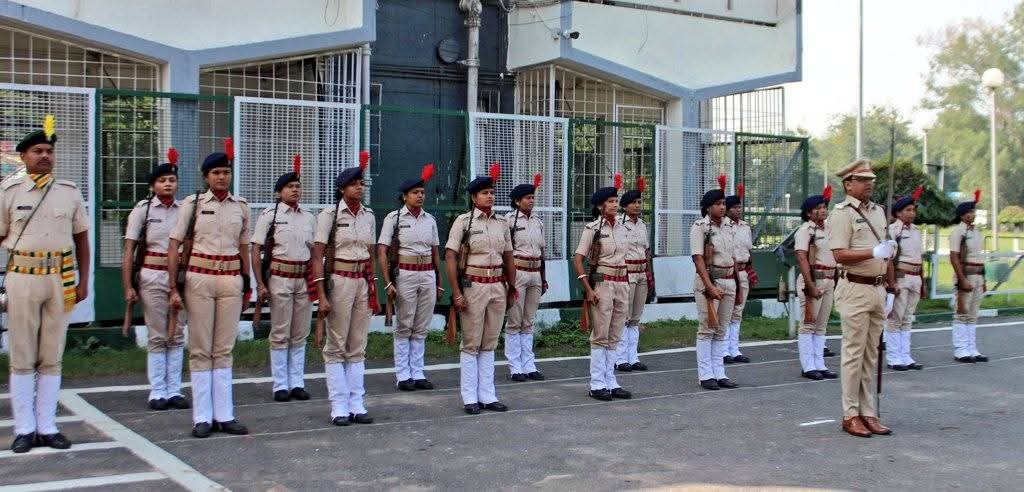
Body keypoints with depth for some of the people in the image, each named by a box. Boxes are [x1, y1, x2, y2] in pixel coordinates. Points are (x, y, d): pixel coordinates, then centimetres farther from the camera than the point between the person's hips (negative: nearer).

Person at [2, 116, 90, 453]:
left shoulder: (70, 192, 7)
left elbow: (81, 238, 13)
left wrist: (83, 281, 8)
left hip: (61, 279, 2)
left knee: (52, 358, 7)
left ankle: (47, 427, 14)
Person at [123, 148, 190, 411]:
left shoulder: (185, 210, 5)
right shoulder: (143, 209, -1)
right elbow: (129, 251, -1)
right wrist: (128, 286, -6)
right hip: (153, 277, -2)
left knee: (177, 336, 7)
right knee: (157, 336, 3)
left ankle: (174, 391, 14)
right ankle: (157, 392, 10)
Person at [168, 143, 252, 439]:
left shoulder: (241, 206, 8)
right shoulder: (193, 203, -1)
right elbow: (174, 246, -2)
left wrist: (246, 284, 16)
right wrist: (174, 288, -7)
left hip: (231, 281, 3)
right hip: (199, 279, -2)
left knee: (224, 349, 7)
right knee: (200, 350, 3)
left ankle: (224, 415, 12)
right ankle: (202, 417, 8)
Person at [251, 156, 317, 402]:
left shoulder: (309, 217, 11)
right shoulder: (269, 216, -2)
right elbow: (256, 251, -4)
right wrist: (260, 284, -10)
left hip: (304, 279, 4)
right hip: (280, 278, -4)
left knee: (300, 334, 8)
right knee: (280, 334, 1)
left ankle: (297, 383, 16)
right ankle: (280, 385, 9)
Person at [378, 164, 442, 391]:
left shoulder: (429, 219, 10)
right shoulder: (394, 218, -3)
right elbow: (382, 252, -6)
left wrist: (439, 281, 14)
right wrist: (388, 283, -12)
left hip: (428, 275, 4)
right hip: (405, 274, -4)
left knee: (421, 328, 8)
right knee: (404, 327, 3)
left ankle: (418, 374, 15)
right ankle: (403, 375, 11)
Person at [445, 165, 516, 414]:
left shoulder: (501, 223, 9)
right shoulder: (463, 221, -5)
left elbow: (509, 257, 16)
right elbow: (450, 256, -9)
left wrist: (511, 286, 13)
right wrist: (457, 293, -14)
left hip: (498, 286, 5)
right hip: (473, 286, -5)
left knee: (489, 344, 10)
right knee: (471, 345, 1)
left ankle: (488, 396, 17)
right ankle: (470, 398, 8)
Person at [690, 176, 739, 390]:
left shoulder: (729, 226, 11)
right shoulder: (700, 227, -7)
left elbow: (732, 258, 16)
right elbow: (698, 259, -13)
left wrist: (737, 285, 14)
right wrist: (710, 287, -20)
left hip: (729, 282, 6)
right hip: (708, 281, -6)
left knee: (721, 330, 9)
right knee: (707, 329, -3)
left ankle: (719, 374, 13)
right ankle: (705, 375, 2)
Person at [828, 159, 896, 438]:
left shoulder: (878, 211, 17)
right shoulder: (842, 213, -8)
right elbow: (840, 255, -17)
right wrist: (874, 252, -24)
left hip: (877, 288, 8)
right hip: (855, 289, -8)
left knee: (871, 355, 11)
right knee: (854, 354, -3)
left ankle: (868, 414, 17)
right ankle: (850, 415, 4)